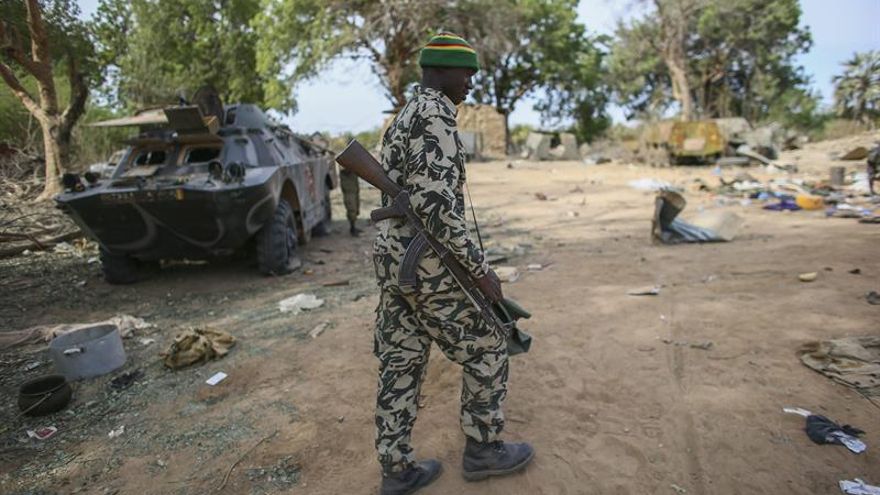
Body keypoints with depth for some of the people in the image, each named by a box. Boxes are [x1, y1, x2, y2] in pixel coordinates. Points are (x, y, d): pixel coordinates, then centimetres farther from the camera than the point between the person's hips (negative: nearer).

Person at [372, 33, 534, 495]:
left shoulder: (402, 120, 18)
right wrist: (480, 269, -19)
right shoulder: (434, 116, -16)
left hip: (393, 259, 10)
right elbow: (436, 204, -25)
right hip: (427, 266, -10)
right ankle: (483, 448, 24)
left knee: (401, 365, 13)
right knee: (486, 347, 8)